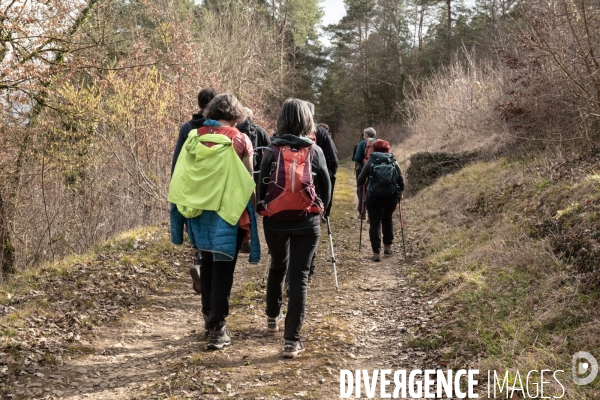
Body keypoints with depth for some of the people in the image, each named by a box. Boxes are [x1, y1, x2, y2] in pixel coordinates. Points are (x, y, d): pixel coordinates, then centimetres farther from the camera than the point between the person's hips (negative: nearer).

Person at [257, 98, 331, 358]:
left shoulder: (273, 151, -3)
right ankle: (292, 340, -4)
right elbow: (326, 187, 3)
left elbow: (261, 186, 0)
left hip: (275, 221, 1)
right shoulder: (315, 151, -2)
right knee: (299, 276, 1)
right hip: (306, 223, -1)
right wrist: (319, 209, 21)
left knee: (277, 267, 24)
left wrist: (263, 210, 17)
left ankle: (273, 318, 42)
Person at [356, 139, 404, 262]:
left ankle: (376, 253, -4)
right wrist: (400, 192, 21)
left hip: (374, 196, -2)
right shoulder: (394, 162, 6)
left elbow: (360, 181, -1)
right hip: (391, 196, 2)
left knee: (375, 223, 2)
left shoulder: (370, 162, 2)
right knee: (387, 219, 23)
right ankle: (387, 247, 26)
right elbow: (401, 181, 3)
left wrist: (367, 183, 21)